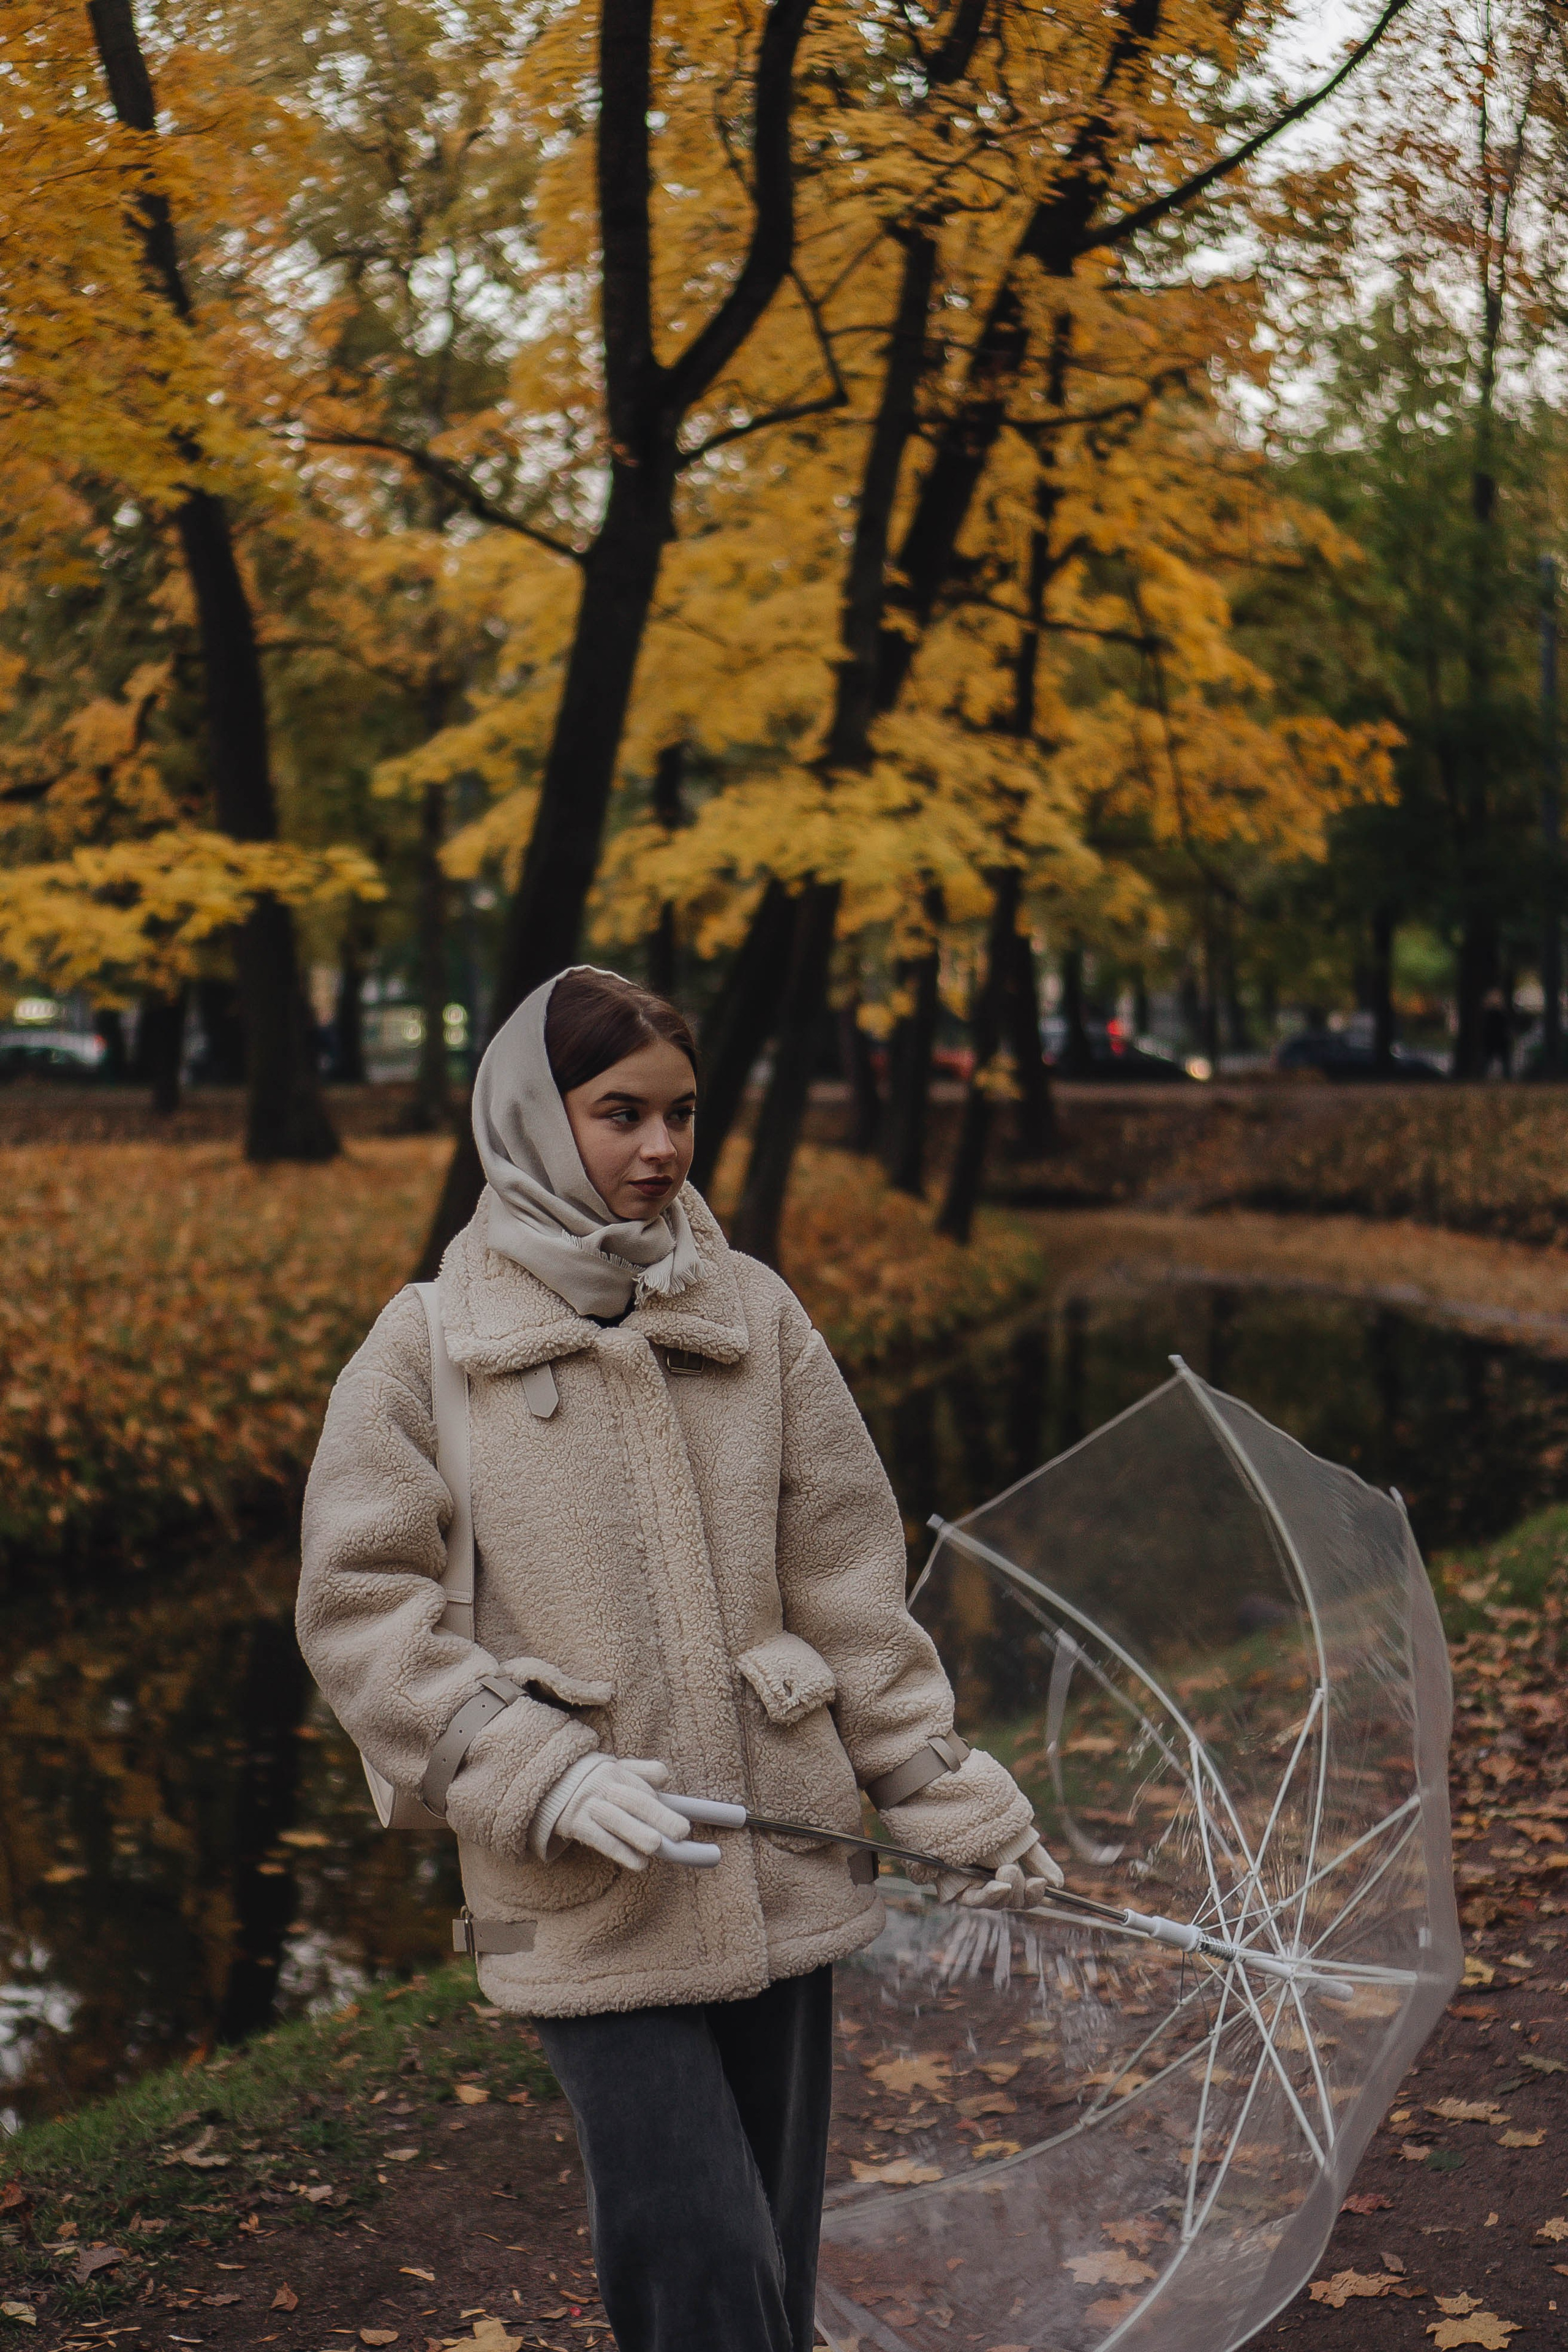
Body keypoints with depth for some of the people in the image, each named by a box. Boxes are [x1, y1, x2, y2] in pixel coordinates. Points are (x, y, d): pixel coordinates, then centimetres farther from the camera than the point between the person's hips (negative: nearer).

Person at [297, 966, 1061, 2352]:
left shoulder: (755, 1315, 6)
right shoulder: (433, 1346, -2)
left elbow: (851, 1586, 9)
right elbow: (361, 1609, -5)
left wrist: (955, 1805, 6)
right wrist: (545, 1776, -16)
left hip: (781, 1867, 3)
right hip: (588, 1897, -3)